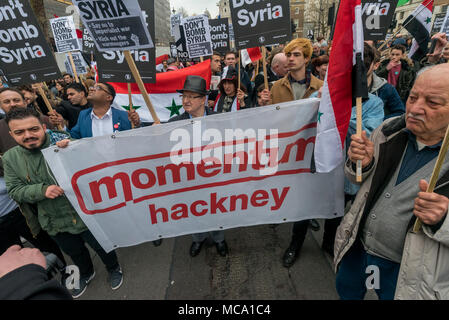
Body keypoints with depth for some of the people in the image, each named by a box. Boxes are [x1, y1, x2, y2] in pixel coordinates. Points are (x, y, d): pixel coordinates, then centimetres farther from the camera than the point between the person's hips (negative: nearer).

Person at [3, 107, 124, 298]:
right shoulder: (10, 158, -4)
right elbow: (15, 191, -4)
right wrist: (42, 190, -23)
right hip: (56, 223, 4)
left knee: (102, 246, 17)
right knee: (75, 253, 28)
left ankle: (113, 268, 48)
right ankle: (86, 274, 58)